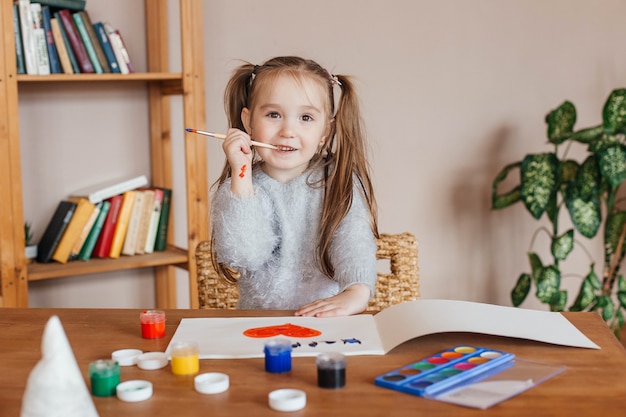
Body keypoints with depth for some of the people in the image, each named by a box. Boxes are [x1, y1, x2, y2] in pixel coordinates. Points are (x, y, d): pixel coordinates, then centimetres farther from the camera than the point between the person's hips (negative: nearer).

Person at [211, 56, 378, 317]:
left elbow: (354, 241, -13)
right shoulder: (236, 187, 2)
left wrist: (357, 292, -32)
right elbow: (243, 256, -13)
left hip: (331, 320, -1)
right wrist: (242, 175, -16)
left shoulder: (338, 183, 2)